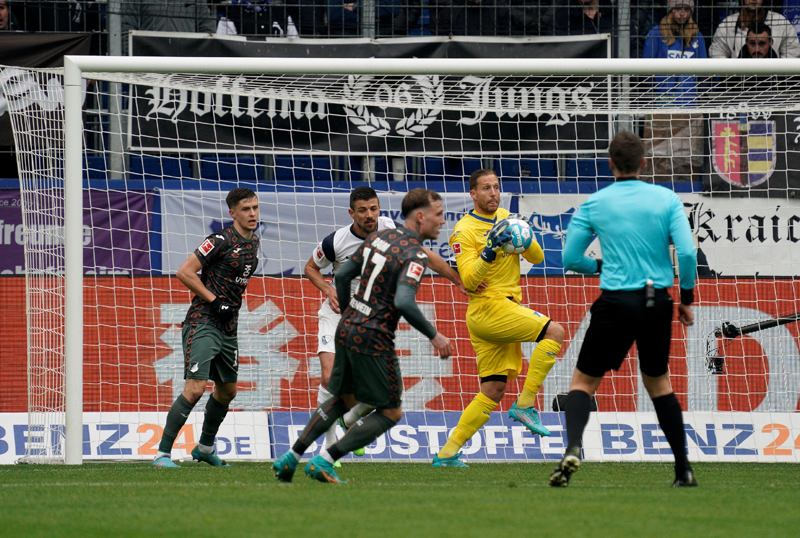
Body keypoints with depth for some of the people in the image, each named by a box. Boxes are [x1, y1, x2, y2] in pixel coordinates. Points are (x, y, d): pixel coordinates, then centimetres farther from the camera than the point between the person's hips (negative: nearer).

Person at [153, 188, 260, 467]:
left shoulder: (253, 242, 12)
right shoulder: (221, 241, -14)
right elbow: (184, 272, -15)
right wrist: (214, 300, -17)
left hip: (228, 327, 9)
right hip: (202, 322, -9)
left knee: (227, 390, 18)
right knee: (195, 388, -18)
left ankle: (205, 447, 37)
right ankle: (162, 453, -14)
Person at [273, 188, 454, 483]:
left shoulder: (379, 237, 9)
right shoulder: (414, 255, -16)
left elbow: (343, 275, 16)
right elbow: (403, 303, -29)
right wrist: (434, 335, -19)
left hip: (347, 328, 8)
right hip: (373, 340, -8)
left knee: (344, 399, 26)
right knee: (391, 412, 5)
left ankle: (290, 458, 23)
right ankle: (324, 461, 0)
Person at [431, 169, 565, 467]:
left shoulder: (505, 218, 14)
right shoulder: (465, 231, -8)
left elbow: (537, 257, 12)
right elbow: (469, 279, -16)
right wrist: (489, 251, -29)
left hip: (506, 309, 8)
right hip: (487, 307, -8)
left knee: (493, 392, 5)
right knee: (554, 331, -20)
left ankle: (447, 452, 6)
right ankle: (525, 404, -17)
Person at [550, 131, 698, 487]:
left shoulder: (594, 204, 0)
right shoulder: (667, 200, 1)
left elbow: (570, 259, 1)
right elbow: (687, 252, -8)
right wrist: (687, 298, 5)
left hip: (616, 303, -2)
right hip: (657, 303, 2)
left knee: (583, 382, 7)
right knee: (658, 383, 20)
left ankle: (573, 448, -21)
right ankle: (683, 470, 17)